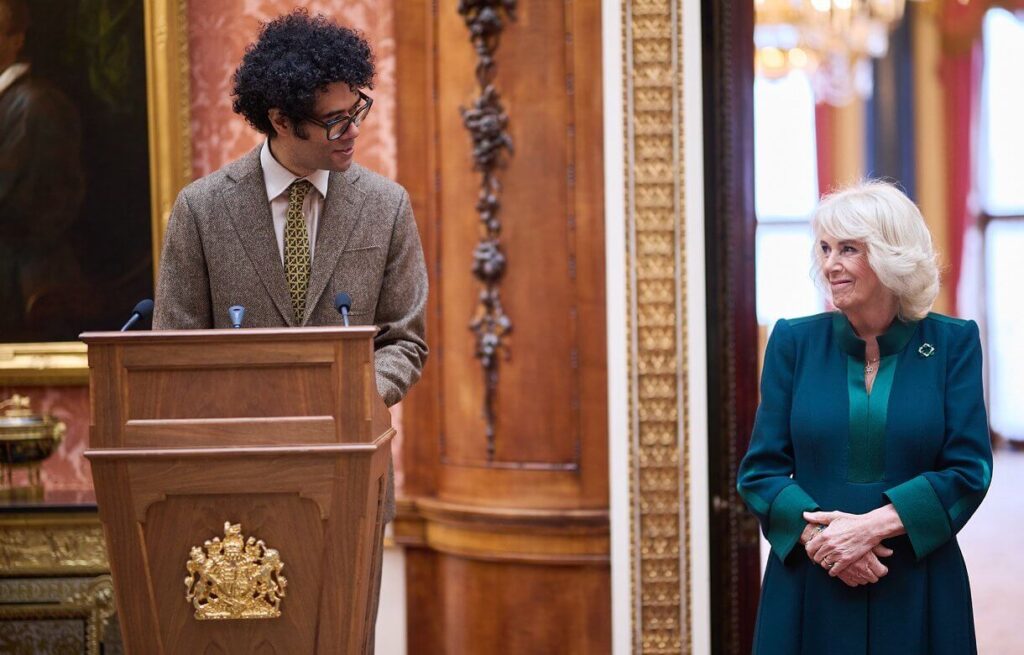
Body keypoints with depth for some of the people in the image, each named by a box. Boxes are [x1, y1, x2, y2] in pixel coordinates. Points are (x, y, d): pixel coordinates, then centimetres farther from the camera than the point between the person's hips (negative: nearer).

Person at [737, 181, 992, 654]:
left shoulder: (952, 343, 0)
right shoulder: (794, 341, 3)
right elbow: (760, 471, 1)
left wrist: (872, 525, -16)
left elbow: (969, 471, -5)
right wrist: (816, 533, -16)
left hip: (918, 596, -1)